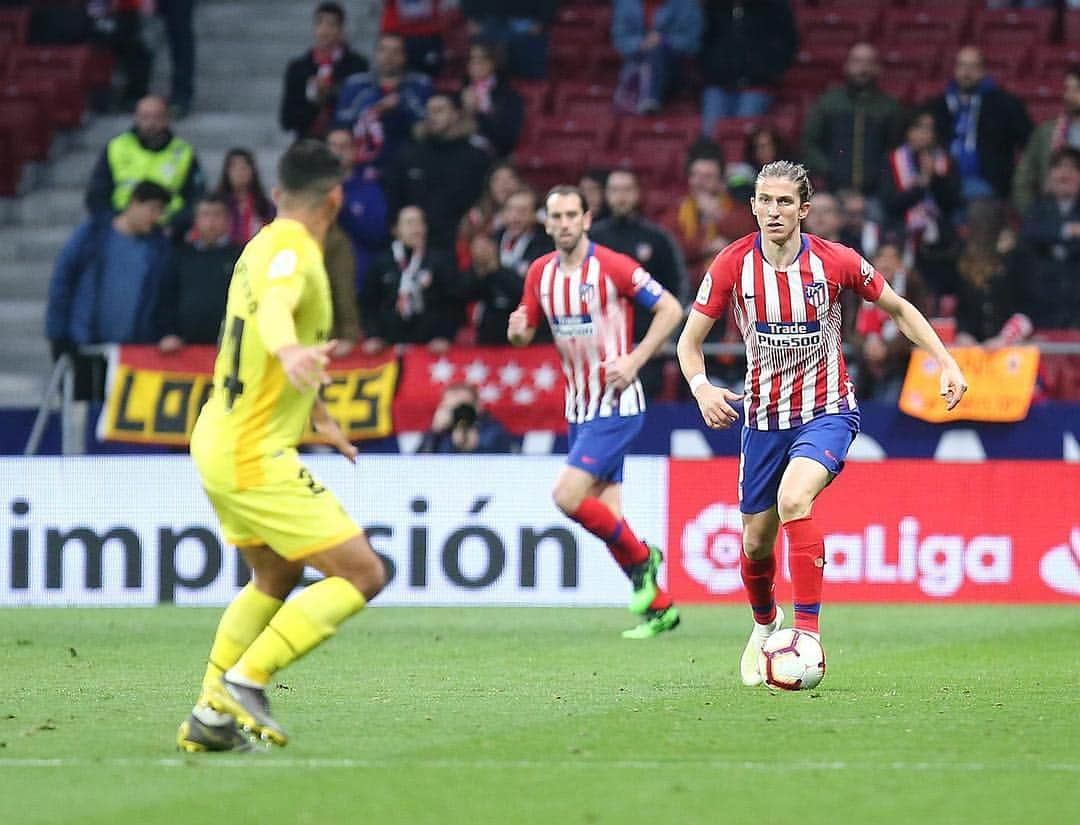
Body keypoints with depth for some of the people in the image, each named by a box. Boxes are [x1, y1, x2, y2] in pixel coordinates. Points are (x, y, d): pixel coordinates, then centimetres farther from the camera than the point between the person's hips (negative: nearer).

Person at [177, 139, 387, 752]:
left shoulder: (266, 245, 13)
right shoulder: (294, 252, -17)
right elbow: (273, 310, -40)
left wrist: (318, 415, 43)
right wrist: (291, 352, -63)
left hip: (220, 443, 10)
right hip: (255, 456, -10)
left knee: (277, 576, 26)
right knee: (363, 574, -9)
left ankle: (212, 715, 24)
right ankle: (247, 678, -10)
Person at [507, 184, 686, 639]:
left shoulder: (612, 267, -13)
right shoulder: (540, 272, 5)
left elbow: (670, 309, -10)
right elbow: (525, 332, 14)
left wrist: (633, 361, -17)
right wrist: (517, 329, -10)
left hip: (616, 405, -7)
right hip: (578, 409, 7)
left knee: (568, 496, -18)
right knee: (605, 517, 4)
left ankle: (641, 558, 3)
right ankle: (659, 607, 16)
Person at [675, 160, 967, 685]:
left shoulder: (835, 262, -12)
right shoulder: (733, 265, -10)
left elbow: (898, 310, 4)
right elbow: (689, 341, -3)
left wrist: (946, 363, -6)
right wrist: (701, 388, -24)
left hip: (827, 411, -3)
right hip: (763, 416, 3)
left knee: (793, 498, -31)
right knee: (757, 540, 9)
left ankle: (808, 634, -27)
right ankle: (764, 628, 41)